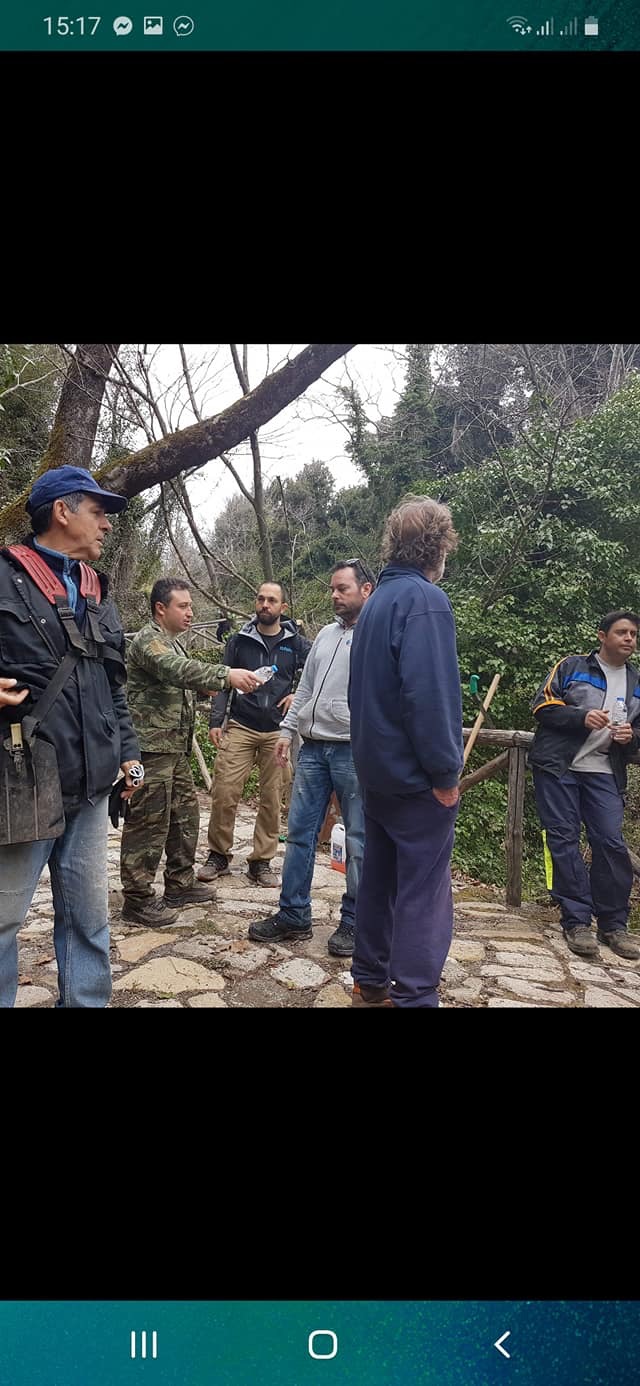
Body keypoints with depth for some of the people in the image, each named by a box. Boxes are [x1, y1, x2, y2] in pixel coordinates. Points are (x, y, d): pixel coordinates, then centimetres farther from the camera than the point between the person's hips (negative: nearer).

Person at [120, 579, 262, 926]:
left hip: (175, 748, 10)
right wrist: (226, 675, -40)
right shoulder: (148, 640, -12)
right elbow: (178, 669, -31)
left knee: (185, 816, 15)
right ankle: (137, 900, 5)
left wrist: (205, 686, 11)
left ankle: (180, 885, 27)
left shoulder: (172, 641, 20)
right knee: (149, 822, -5)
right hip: (152, 747, -10)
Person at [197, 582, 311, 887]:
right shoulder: (239, 641, 7)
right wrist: (216, 722, 0)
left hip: (278, 732, 1)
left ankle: (262, 861, 16)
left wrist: (299, 695, 0)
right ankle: (218, 855, 11)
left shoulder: (296, 644, 6)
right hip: (240, 727, 0)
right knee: (224, 793, -6)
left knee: (272, 799, 4)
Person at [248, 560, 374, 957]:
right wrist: (287, 730, 15)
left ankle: (355, 921, 16)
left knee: (359, 839, 3)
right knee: (300, 832, 10)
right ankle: (294, 915, 20)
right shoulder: (327, 634, 17)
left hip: (354, 751, -7)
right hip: (313, 747, 8)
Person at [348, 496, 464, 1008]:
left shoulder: (379, 597, 13)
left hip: (378, 770, 9)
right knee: (423, 894, 0)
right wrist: (446, 773, -18)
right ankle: (413, 995, 7)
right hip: (417, 776, -9)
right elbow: (431, 694, -26)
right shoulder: (424, 599, -16)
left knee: (380, 880, 18)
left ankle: (370, 981, 29)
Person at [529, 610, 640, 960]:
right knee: (564, 841, -4)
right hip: (558, 767, -3)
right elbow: (542, 706, -3)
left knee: (611, 843, -4)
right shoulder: (572, 666, 3)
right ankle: (577, 922, 2)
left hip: (604, 774, 4)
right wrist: (582, 717, -17)